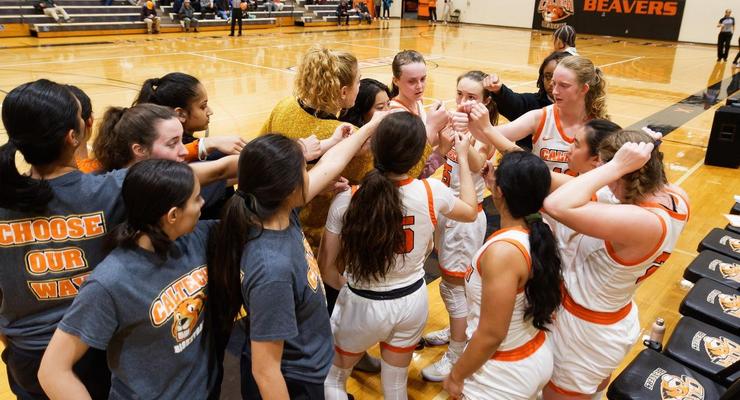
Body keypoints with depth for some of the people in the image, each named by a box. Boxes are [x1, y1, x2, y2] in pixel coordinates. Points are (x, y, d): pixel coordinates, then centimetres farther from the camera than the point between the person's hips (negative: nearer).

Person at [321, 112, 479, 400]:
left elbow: (326, 268, -12)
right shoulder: (432, 193, -17)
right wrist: (462, 156, 14)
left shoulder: (347, 200, -22)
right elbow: (470, 211, 7)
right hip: (412, 302, 3)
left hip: (362, 305, -2)